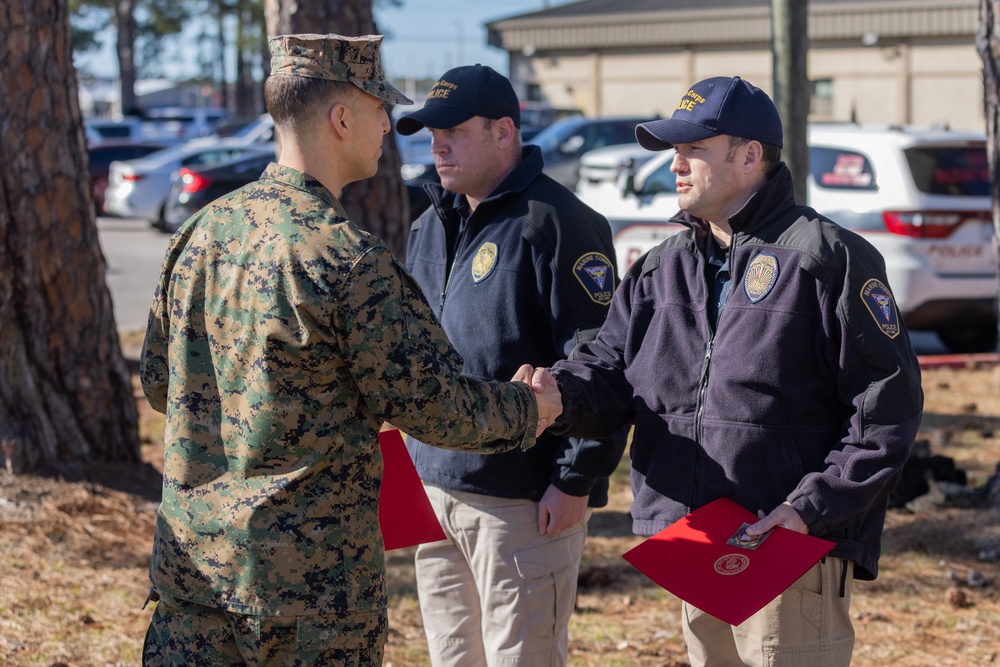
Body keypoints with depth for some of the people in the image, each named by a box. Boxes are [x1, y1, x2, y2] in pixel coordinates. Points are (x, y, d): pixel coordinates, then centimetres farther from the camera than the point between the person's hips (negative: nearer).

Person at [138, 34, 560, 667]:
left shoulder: (199, 233, 4)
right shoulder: (349, 260, -17)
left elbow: (157, 379, 15)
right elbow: (434, 406, -12)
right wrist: (527, 409, 7)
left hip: (189, 551, 6)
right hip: (312, 575, -6)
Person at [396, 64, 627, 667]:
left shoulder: (556, 225, -11)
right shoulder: (429, 230, 15)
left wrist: (576, 480, -18)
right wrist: (409, 468, 18)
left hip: (525, 503, -8)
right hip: (435, 491, 8)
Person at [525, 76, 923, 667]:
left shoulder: (826, 256, -7)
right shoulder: (662, 267, 15)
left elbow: (887, 402, -10)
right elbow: (610, 366, 9)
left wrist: (814, 507, -16)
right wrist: (561, 392, -15)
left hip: (791, 548, -7)